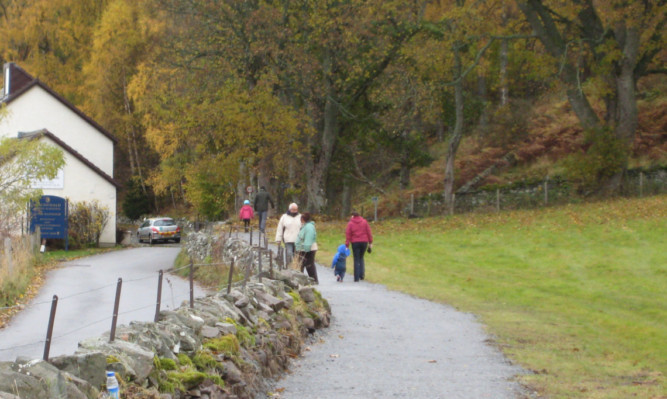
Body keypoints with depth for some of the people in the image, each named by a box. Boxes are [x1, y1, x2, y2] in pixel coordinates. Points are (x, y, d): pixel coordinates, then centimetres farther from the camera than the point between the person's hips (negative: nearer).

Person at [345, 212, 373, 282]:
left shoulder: (350, 223, -1)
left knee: (356, 260, 4)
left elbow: (348, 235, -4)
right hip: (364, 242, 2)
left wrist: (347, 245, -2)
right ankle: (362, 275, 9)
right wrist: (370, 242, 9)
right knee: (361, 258, 19)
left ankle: (357, 278, 0)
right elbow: (369, 232, 3)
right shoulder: (364, 222, 4)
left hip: (355, 243, -2)